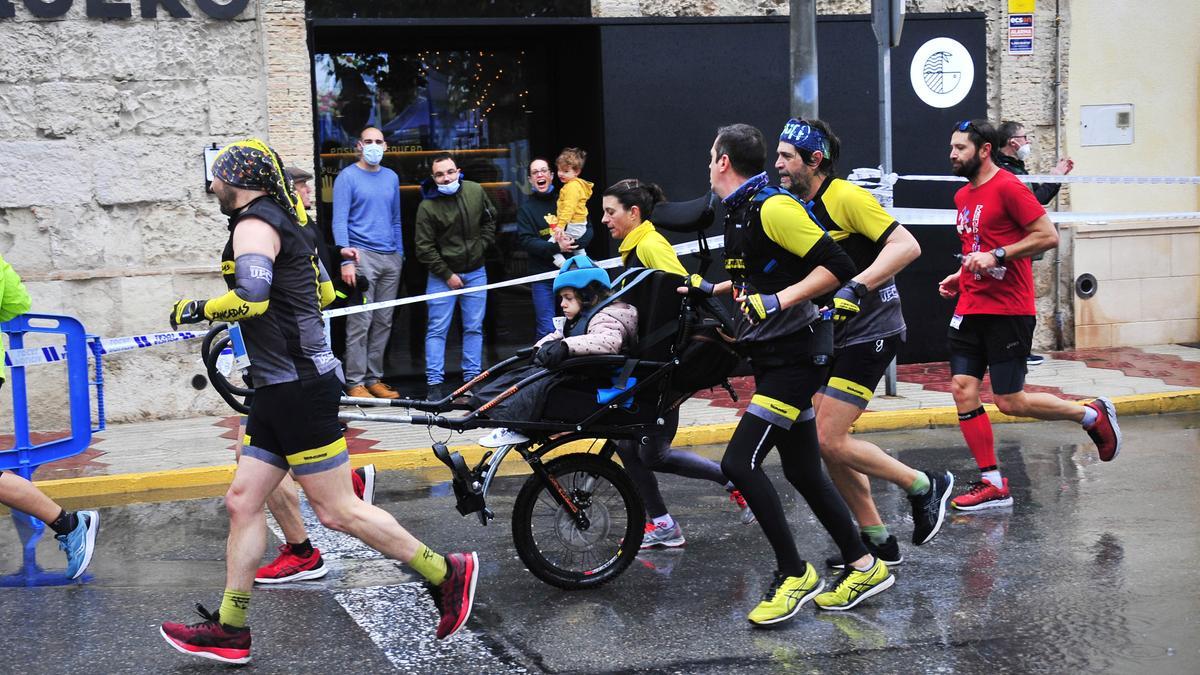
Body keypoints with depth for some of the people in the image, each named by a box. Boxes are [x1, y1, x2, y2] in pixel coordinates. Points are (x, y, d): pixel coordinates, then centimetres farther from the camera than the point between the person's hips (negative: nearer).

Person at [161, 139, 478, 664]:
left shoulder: (254, 224, -13)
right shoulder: (284, 221, 17)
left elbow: (251, 296, -29)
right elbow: (323, 291, 26)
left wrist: (196, 310, -15)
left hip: (300, 389, -10)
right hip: (280, 389, 10)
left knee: (336, 511, -5)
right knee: (242, 501, 9)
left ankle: (446, 574, 5)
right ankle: (229, 630, 15)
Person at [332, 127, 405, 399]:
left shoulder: (391, 177, 16)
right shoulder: (347, 177, -1)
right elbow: (339, 221, -7)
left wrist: (400, 254, 16)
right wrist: (346, 259, -16)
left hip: (391, 258, 6)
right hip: (362, 256, -6)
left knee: (383, 322, 7)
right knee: (360, 322, -8)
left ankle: (374, 379, 14)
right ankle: (355, 382, -3)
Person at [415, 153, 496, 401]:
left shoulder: (475, 191, -3)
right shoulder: (427, 207, -15)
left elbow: (490, 219, 15)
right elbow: (424, 248, -12)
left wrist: (482, 244, 5)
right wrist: (447, 275, -12)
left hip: (475, 271, 4)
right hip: (442, 275, -4)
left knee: (474, 328, 8)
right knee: (437, 330, -3)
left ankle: (472, 378, 16)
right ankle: (434, 383, 0)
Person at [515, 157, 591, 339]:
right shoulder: (526, 209, 6)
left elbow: (588, 229, 5)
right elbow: (526, 240, -7)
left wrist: (573, 242, -16)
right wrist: (556, 247, -20)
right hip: (543, 276, -2)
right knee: (547, 330, -5)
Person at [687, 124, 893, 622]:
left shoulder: (773, 207, -16)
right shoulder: (739, 212, 14)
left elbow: (836, 266, -22)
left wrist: (778, 300, -27)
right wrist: (712, 290, 28)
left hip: (792, 357, -10)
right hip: (772, 358, 10)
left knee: (739, 462, -14)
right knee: (803, 472, 12)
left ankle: (795, 575, -4)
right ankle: (865, 567, 22)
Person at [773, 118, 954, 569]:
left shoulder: (846, 197, -15)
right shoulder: (801, 207, 11)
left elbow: (907, 246, -23)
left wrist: (856, 288, -32)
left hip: (869, 333, -9)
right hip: (833, 334, 9)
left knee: (830, 440, -12)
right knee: (826, 440, 7)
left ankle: (925, 486, 8)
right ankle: (877, 541, 17)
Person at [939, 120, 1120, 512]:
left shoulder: (1008, 187, -11)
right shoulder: (963, 196, 15)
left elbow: (1048, 236, -16)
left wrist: (996, 255, -21)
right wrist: (961, 276, 13)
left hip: (1008, 311, -8)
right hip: (969, 310, 8)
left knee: (1009, 402, -4)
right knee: (963, 389, -1)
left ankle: (1093, 414, 19)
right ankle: (992, 484, 7)